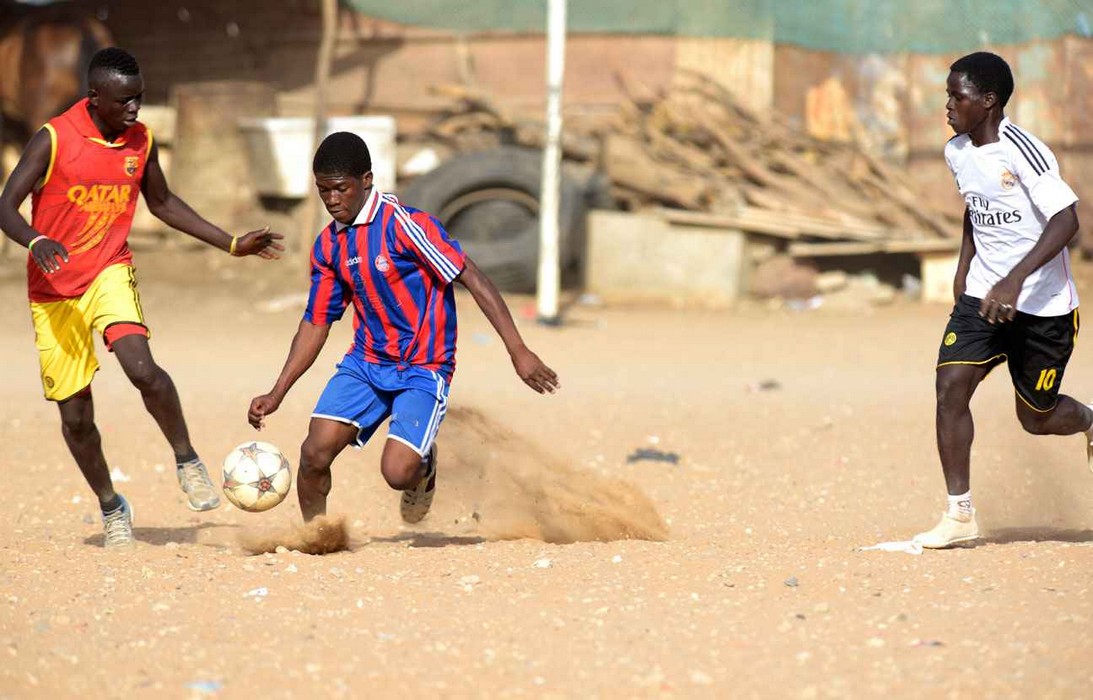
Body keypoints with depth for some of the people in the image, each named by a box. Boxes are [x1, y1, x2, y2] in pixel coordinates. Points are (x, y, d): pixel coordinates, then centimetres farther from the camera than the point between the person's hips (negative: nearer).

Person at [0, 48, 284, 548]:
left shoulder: (140, 141, 0)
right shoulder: (53, 140, -14)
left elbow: (162, 203, 17)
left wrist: (232, 244, 16)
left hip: (110, 273, 2)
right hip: (54, 291, -2)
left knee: (141, 367, -26)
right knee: (75, 415, 3)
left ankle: (187, 461, -7)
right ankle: (111, 507, 24)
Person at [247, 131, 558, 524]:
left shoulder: (404, 223, -17)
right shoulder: (328, 246, 4)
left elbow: (472, 279, -17)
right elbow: (315, 324, 13)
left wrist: (518, 351, -22)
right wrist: (276, 395, 6)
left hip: (424, 368, -5)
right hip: (365, 362, 5)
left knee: (398, 472, -21)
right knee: (315, 453, -13)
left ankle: (424, 463, 16)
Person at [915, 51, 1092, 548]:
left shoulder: (1022, 151, -20)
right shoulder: (957, 153, 4)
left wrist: (1016, 278, -36)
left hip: (1043, 304, -6)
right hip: (983, 295, 6)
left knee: (1036, 418, 5)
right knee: (951, 385, -15)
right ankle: (960, 515, -9)